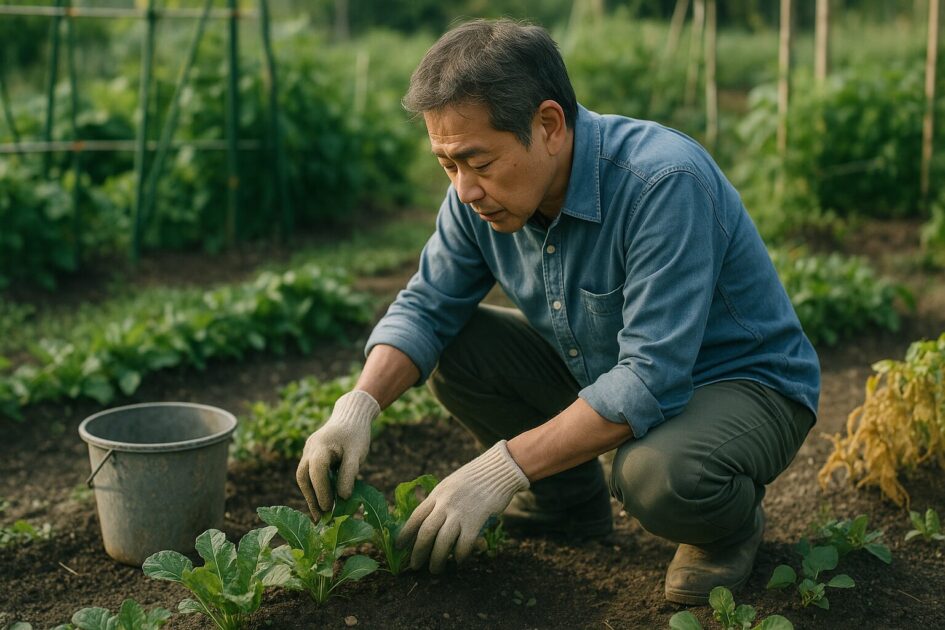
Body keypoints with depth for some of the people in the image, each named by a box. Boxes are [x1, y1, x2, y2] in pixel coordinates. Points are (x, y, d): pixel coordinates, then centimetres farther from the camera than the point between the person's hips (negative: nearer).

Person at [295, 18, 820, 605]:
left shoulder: (664, 182, -33)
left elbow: (651, 384, -36)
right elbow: (426, 307, -3)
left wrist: (504, 467, -37)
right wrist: (358, 406, -22)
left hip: (745, 382, -6)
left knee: (658, 475, -38)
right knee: (451, 346, -7)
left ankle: (730, 523, 0)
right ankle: (571, 499, 12)